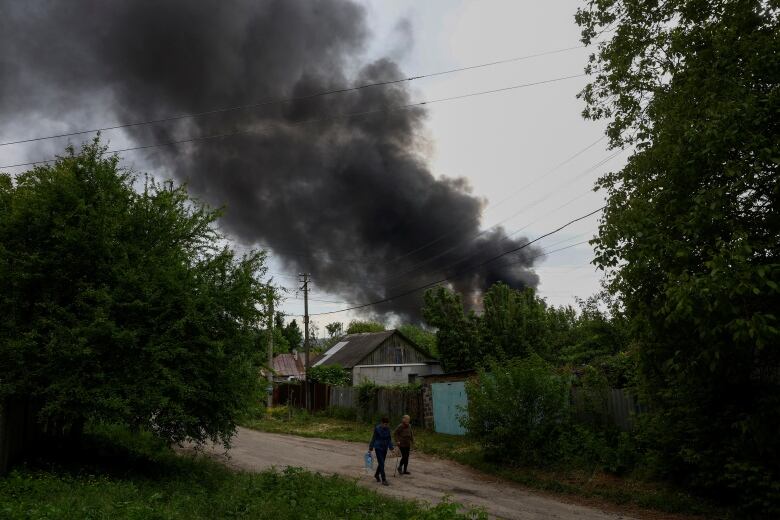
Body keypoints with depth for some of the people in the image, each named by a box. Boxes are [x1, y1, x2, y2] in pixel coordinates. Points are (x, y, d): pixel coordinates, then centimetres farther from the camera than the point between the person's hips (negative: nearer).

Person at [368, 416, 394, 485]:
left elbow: (389, 438, 5)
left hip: (385, 448, 6)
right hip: (378, 448, -6)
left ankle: (377, 475, 40)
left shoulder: (387, 429, -2)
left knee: (381, 463, 17)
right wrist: (370, 448, -3)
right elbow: (373, 438, -9)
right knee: (381, 464, -10)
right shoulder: (377, 428, -17)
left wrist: (391, 447, -5)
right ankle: (383, 480, -6)